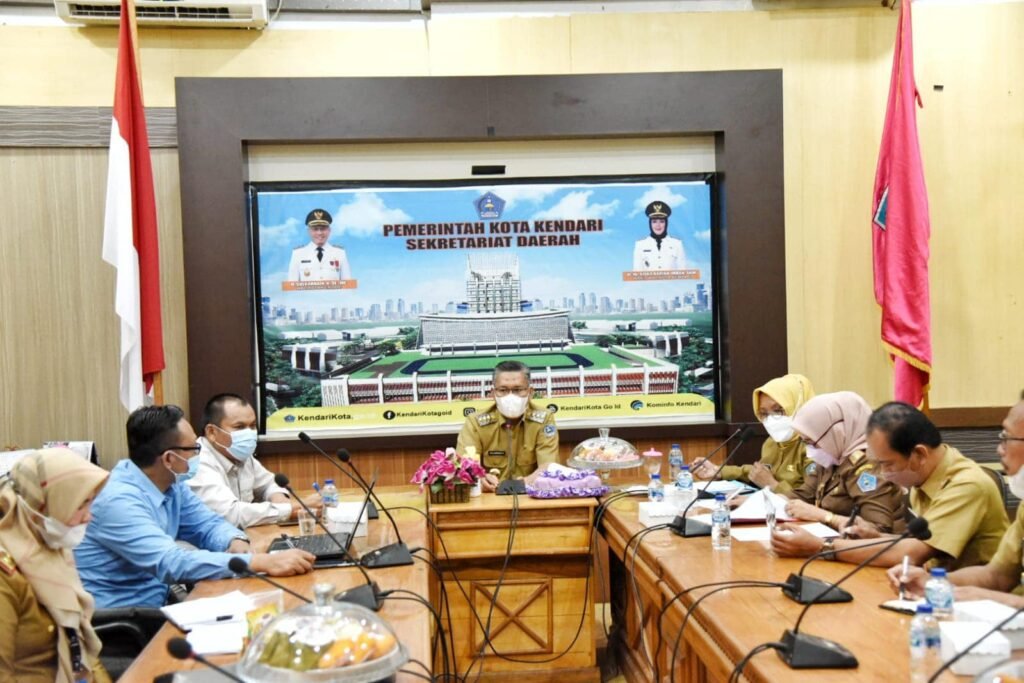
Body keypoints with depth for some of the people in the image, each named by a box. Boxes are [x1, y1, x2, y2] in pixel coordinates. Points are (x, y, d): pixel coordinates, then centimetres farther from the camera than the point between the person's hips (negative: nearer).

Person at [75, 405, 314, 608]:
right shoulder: (118, 500, -23)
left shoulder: (172, 485, 2)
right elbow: (171, 563, -31)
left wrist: (236, 542, -13)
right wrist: (261, 562, -35)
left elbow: (208, 524, 10)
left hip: (155, 608, 8)